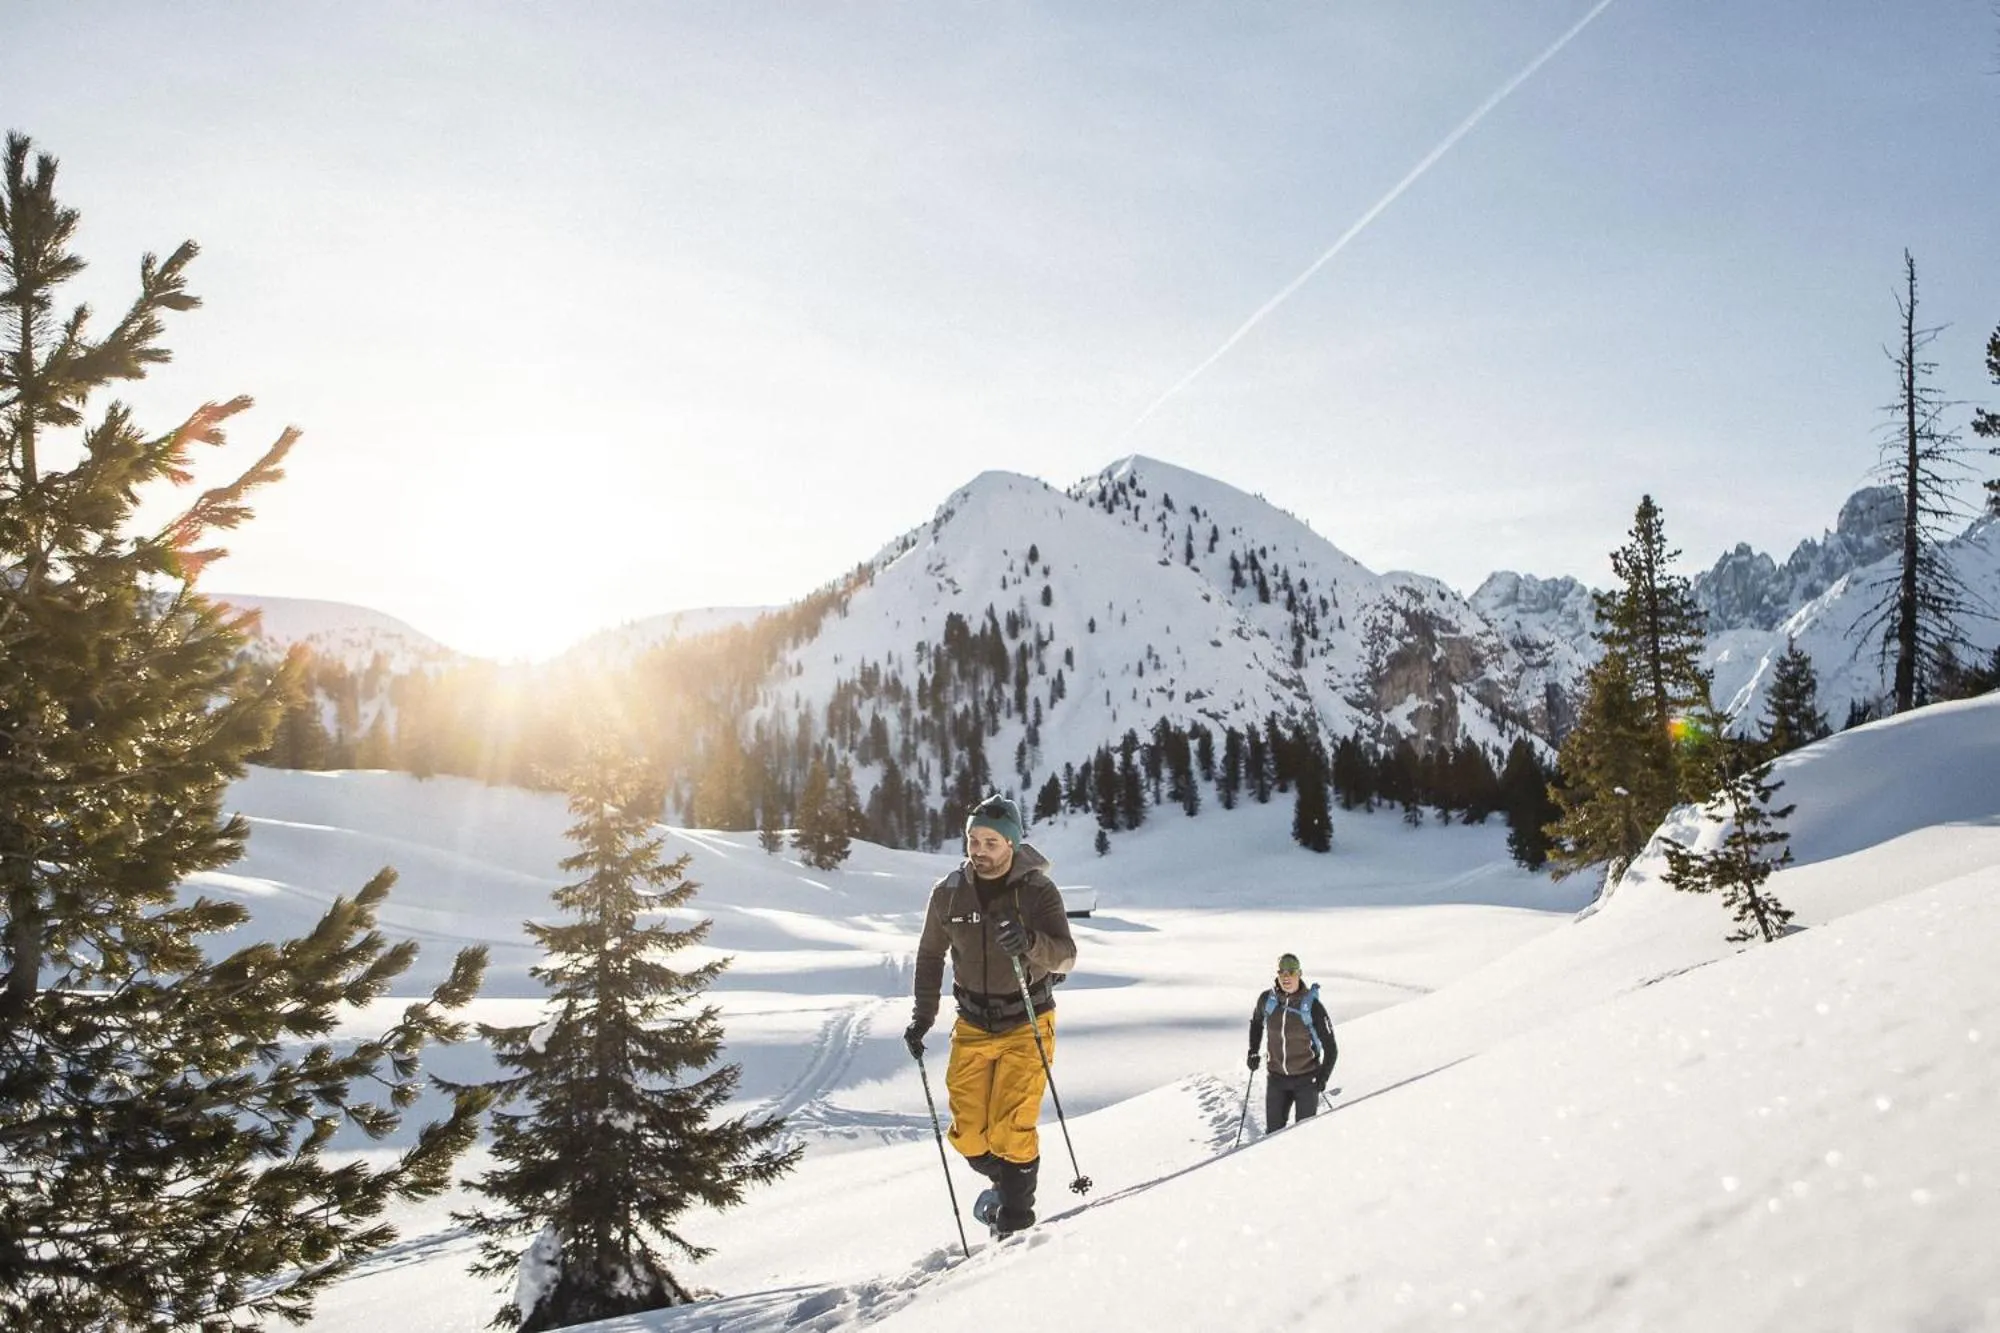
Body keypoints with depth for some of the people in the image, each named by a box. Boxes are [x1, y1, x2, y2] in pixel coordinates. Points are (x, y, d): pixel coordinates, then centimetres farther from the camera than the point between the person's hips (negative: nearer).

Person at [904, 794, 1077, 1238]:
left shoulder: (1038, 890, -14)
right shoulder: (949, 893, -5)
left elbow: (1065, 956, -23)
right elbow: (930, 956, 10)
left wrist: (1030, 942, -43)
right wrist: (923, 1015, 3)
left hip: (1026, 1023, -3)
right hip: (973, 1025, 4)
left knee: (1010, 1127, -11)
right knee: (968, 1132, 3)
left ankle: (1016, 1211, 12)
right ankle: (1004, 1182, 33)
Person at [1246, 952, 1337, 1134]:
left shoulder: (1312, 1006, -16)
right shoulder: (1266, 999, -7)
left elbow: (1330, 1048, -9)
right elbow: (1256, 1022, 17)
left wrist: (1323, 1076, -16)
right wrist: (1253, 1051, 9)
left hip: (1306, 1079, -3)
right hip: (1276, 1078, 3)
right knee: (1273, 1132, 8)